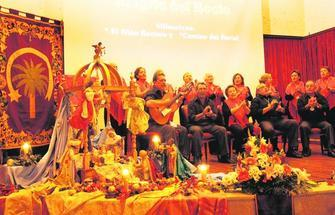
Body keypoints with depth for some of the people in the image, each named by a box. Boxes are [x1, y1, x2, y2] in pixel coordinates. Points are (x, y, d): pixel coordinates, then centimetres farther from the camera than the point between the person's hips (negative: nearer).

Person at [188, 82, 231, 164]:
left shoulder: (210, 102, 15)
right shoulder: (192, 103, 3)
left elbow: (215, 117, 8)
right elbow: (192, 118, -8)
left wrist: (211, 115, -16)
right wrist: (202, 114, -22)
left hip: (209, 125, 4)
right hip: (196, 125, -4)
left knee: (222, 129, -21)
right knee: (197, 130, -38)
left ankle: (223, 156, -12)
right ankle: (197, 158, -33)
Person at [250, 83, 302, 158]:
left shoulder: (274, 98, 27)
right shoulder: (256, 100, 12)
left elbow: (284, 111, 24)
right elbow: (255, 112, -5)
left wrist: (281, 109, 0)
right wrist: (269, 108, -8)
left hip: (278, 119, 5)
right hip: (265, 120, -5)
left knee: (294, 123, -19)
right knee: (269, 129, -40)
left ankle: (292, 150, -18)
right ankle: (274, 150, -22)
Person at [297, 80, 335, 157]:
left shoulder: (320, 97, 10)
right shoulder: (301, 98, 6)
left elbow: (327, 108, 0)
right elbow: (299, 111, -5)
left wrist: (318, 105, -17)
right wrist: (308, 105, -20)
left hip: (320, 120, 2)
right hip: (307, 120, -2)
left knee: (328, 126, -25)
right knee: (303, 126, -33)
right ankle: (306, 149, -22)